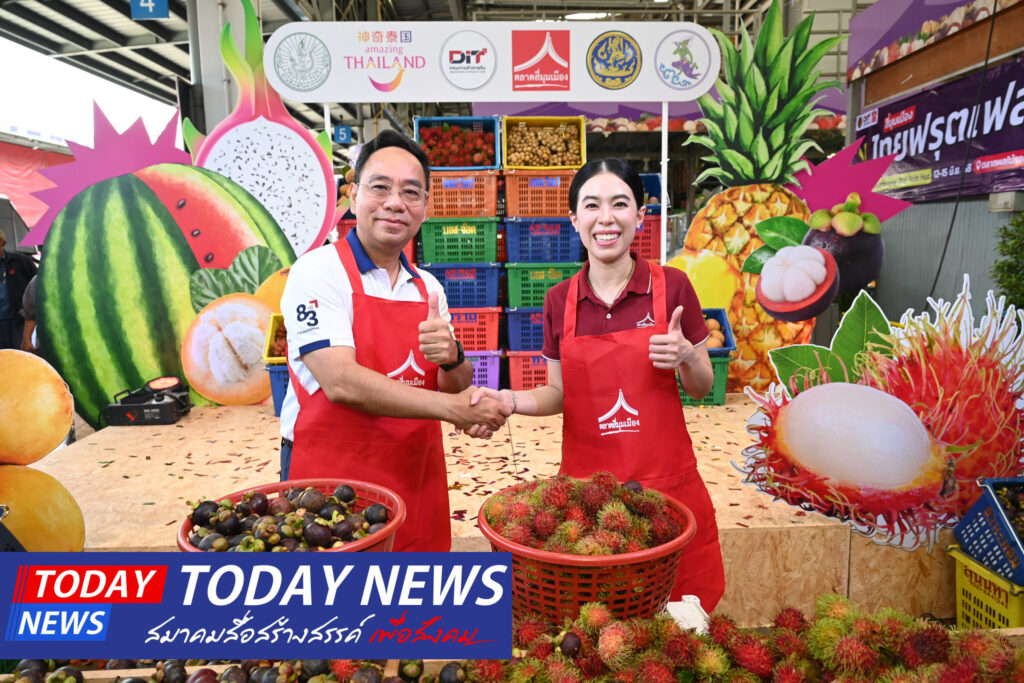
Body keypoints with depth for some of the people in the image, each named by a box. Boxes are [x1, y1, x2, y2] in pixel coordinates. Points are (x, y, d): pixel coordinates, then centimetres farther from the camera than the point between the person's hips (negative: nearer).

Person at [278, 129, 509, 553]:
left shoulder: (429, 288, 8)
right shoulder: (317, 272, -10)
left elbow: (457, 391, 8)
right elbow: (341, 382, -22)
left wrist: (451, 358, -14)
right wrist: (451, 407, -21)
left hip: (417, 478, 6)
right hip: (330, 479, -5)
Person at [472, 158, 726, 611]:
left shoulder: (671, 286, -4)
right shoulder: (559, 301, 1)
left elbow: (701, 388, 4)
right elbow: (560, 394, 8)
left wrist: (685, 357, -17)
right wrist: (511, 400, -10)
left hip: (665, 480, -1)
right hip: (584, 482, 1)